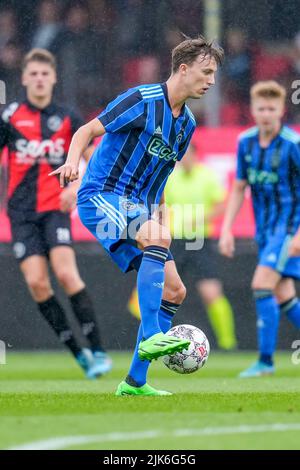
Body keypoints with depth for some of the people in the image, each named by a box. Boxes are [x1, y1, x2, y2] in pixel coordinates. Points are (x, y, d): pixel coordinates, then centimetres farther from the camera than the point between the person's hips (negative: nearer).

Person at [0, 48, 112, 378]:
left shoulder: (67, 119, 4)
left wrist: (76, 187, -5)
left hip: (55, 208, -1)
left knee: (66, 273, -19)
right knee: (36, 283, -10)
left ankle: (97, 351, -14)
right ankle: (78, 353, 0)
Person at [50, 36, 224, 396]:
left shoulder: (187, 123, 13)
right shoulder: (142, 101, -11)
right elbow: (87, 131, -14)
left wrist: (154, 215, 22)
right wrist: (73, 161, -33)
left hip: (137, 207, 9)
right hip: (101, 196, -9)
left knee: (174, 291, 2)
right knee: (159, 237, -36)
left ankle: (135, 382, 8)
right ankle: (150, 337, -40)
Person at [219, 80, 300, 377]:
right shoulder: (246, 142, 2)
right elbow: (239, 188, 12)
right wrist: (226, 229, 4)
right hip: (265, 228, 7)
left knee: (261, 284, -18)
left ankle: (265, 360, -13)